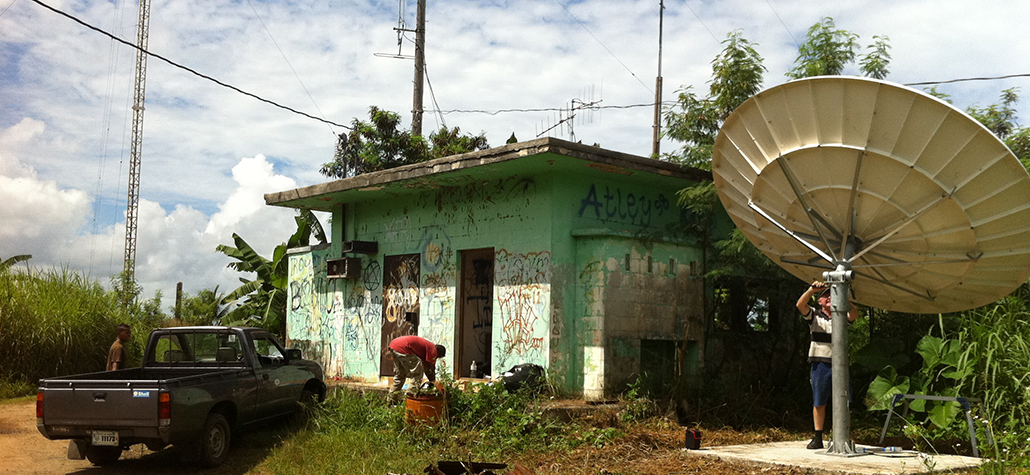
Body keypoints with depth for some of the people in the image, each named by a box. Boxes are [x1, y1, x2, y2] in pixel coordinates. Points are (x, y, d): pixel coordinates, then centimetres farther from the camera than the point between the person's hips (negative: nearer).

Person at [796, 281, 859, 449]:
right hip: (820, 364, -1)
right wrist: (812, 289, -23)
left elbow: (854, 314, -9)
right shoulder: (814, 315, 7)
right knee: (819, 403, 4)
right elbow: (800, 305, -11)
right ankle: (818, 438, 9)